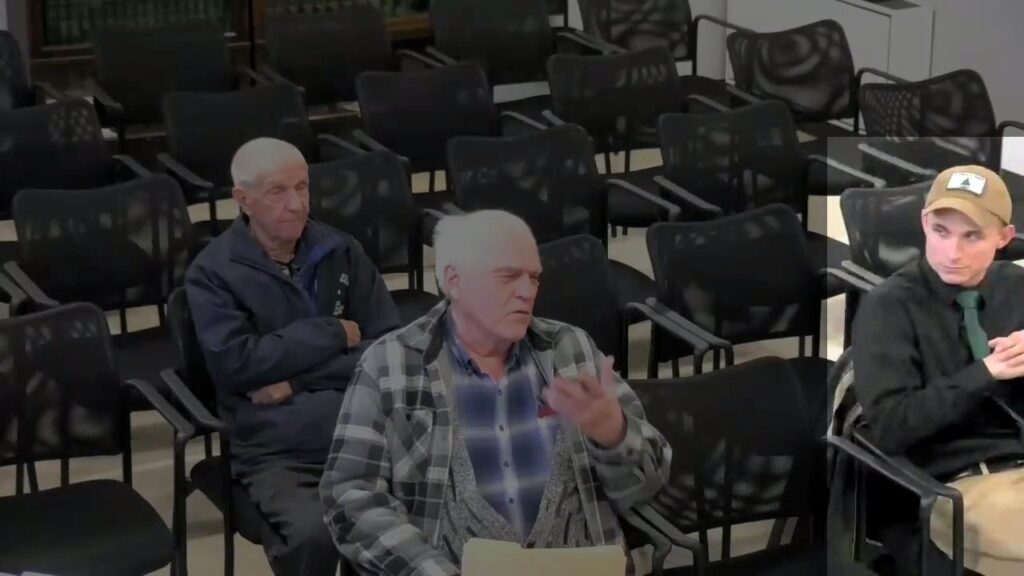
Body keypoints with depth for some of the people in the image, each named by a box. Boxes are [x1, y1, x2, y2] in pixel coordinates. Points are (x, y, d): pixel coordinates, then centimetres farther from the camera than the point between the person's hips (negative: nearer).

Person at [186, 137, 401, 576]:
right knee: (311, 535, -33)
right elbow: (236, 363, -10)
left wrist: (294, 381, -4)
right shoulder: (213, 272, 3)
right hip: (277, 452, -3)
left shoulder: (341, 251, 13)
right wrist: (334, 334, -2)